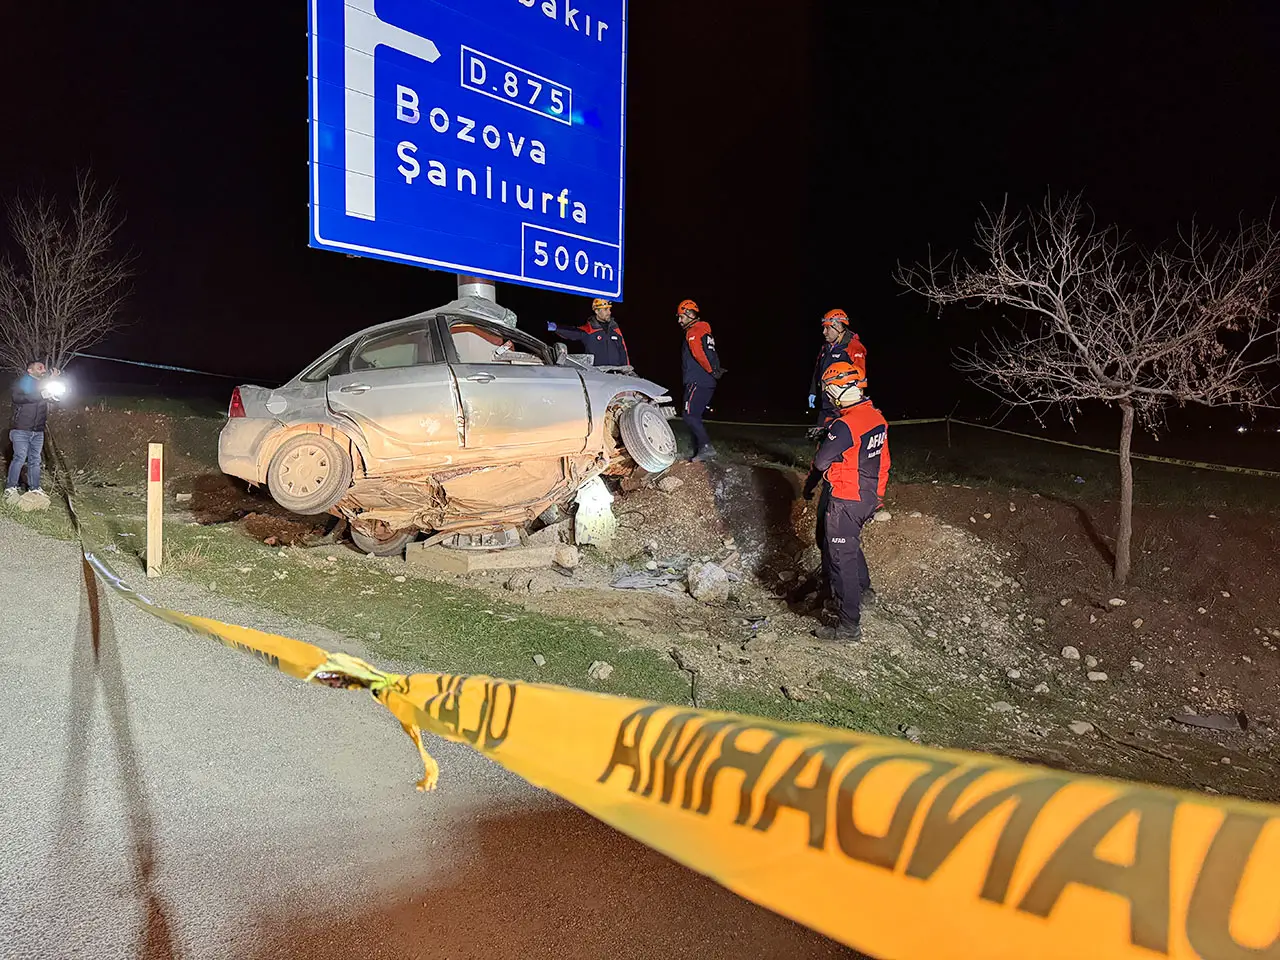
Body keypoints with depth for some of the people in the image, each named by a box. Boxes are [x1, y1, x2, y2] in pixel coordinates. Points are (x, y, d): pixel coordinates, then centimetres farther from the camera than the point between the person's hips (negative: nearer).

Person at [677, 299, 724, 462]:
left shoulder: (693, 332, -8)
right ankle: (700, 451, 11)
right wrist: (716, 370, 8)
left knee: (690, 416, -12)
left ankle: (706, 447, -20)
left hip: (696, 381, -10)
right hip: (708, 383, 10)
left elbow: (698, 353, -23)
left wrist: (711, 370, -12)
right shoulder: (706, 332, 22)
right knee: (695, 417, 12)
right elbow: (713, 356, 24)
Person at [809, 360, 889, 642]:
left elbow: (821, 462, -18)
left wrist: (821, 465, 4)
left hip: (846, 502, -9)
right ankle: (864, 591, 49)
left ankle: (849, 626, 2)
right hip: (869, 498, 9)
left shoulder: (845, 425, -24)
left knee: (842, 558, -2)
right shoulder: (877, 418, 4)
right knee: (851, 545, 29)